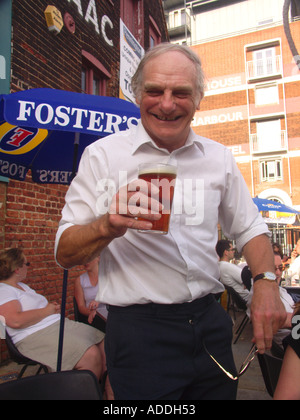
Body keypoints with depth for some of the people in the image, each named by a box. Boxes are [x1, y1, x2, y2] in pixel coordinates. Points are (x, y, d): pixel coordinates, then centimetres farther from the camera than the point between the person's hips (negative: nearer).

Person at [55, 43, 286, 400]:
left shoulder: (219, 157, 5)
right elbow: (64, 254, -9)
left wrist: (265, 282, -4)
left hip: (210, 324, 5)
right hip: (139, 331, -4)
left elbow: (249, 229, 14)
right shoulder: (103, 154, -7)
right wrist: (109, 226, -29)